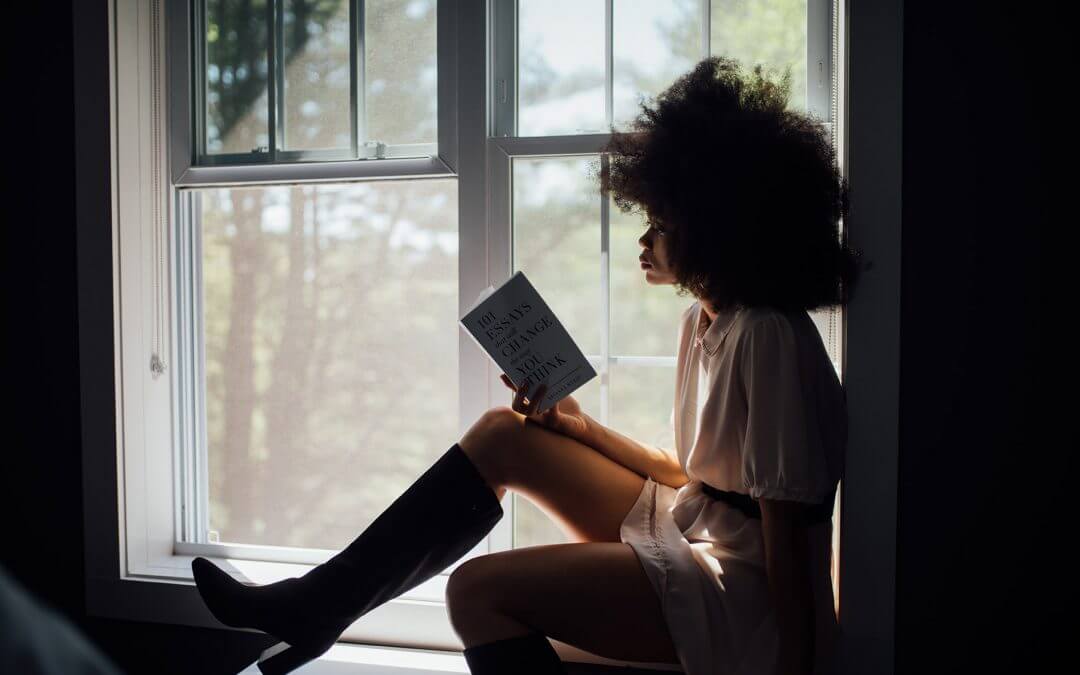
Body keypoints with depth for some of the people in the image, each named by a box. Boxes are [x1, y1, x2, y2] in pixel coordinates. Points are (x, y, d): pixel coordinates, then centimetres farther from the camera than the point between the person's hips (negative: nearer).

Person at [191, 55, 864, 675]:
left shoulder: (770, 337, -21)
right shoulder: (704, 321, 8)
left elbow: (786, 530, -21)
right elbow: (690, 473, 11)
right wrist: (579, 426, 2)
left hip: (742, 593, -9)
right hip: (688, 531, 9)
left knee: (477, 590, -20)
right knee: (501, 435, 4)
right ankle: (319, 605, 8)